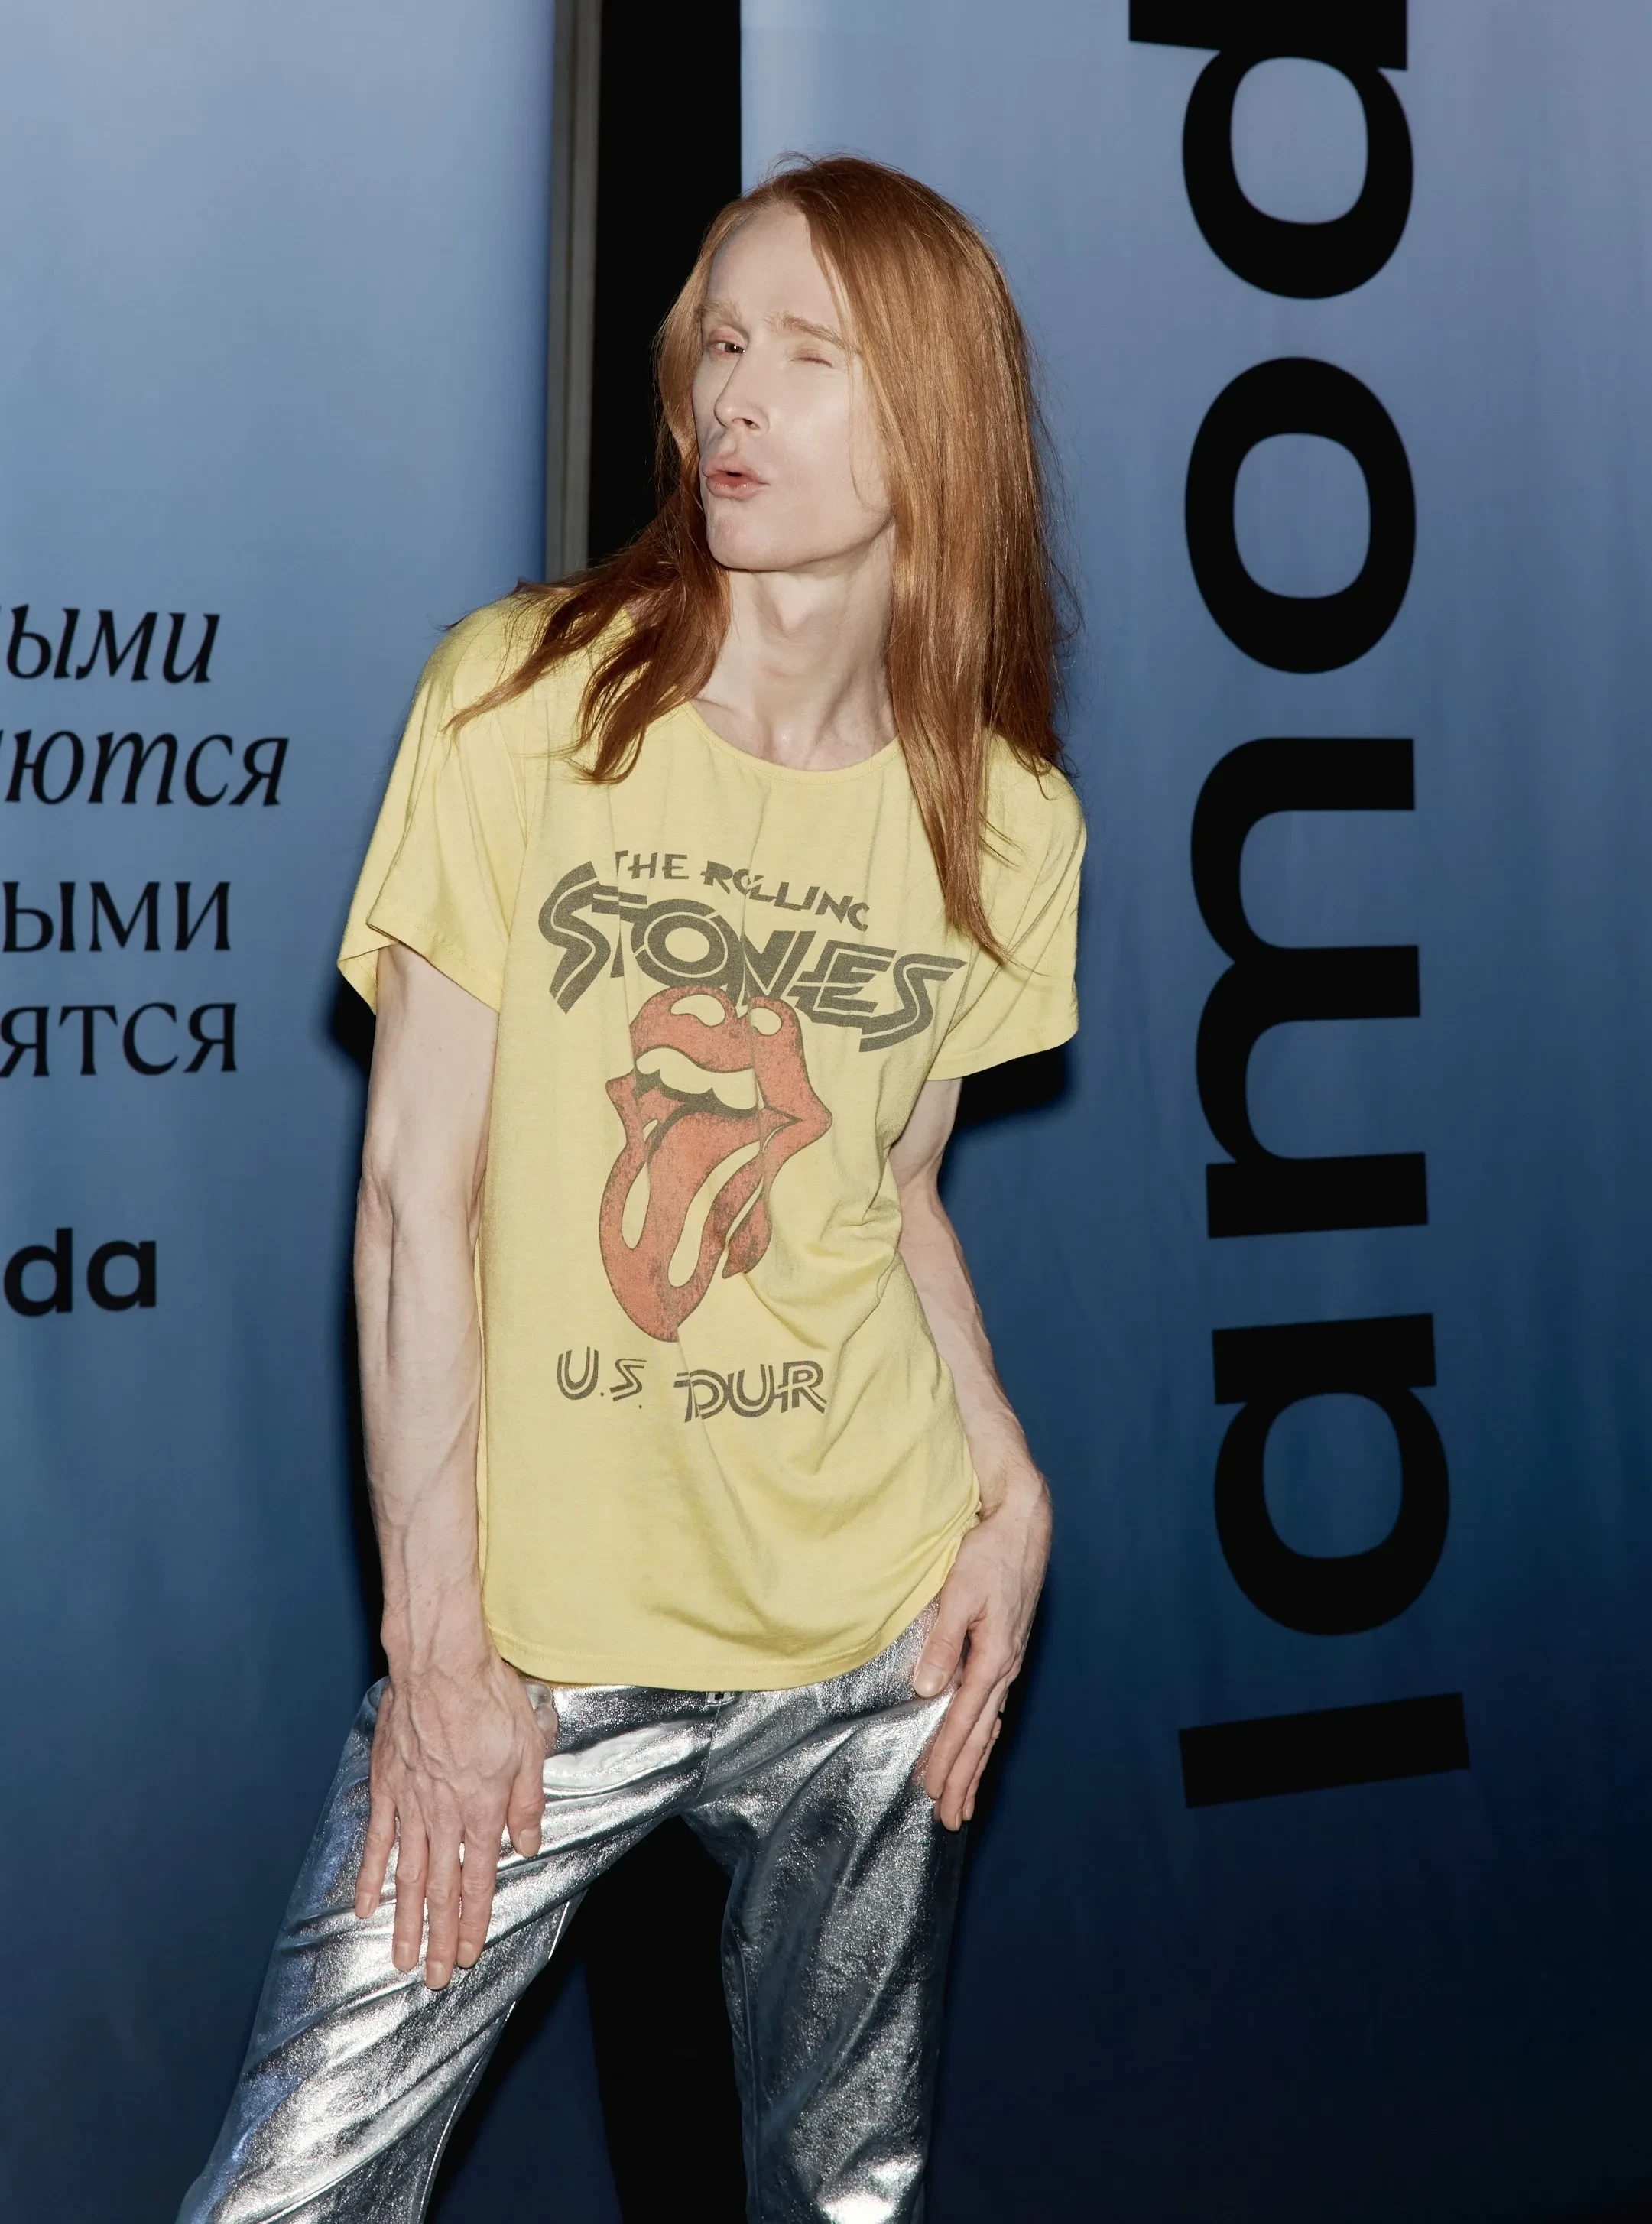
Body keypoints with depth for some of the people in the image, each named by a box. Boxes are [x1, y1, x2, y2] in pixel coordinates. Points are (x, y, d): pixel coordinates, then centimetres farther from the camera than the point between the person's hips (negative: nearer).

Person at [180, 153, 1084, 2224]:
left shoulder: (1005, 821, 2)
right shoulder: (520, 699, -7)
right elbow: (416, 1193, -7)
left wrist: (1007, 1477, -1)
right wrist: (438, 1640, -10)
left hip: (875, 1645, 3)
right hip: (537, 1651, -2)